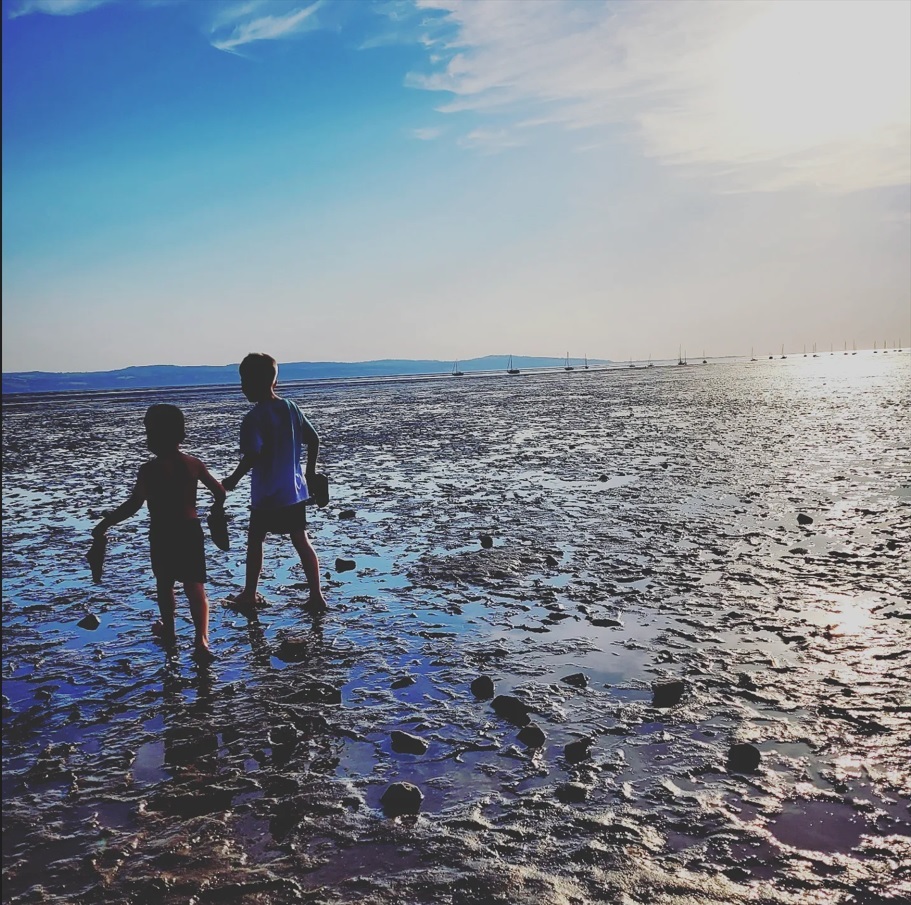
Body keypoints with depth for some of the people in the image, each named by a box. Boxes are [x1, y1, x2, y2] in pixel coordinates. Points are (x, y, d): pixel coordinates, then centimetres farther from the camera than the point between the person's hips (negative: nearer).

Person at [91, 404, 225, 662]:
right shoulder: (193, 464, 1)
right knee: (195, 587, 2)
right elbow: (220, 491, 6)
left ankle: (169, 630, 35)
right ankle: (201, 640, -10)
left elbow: (133, 505, -17)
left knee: (165, 584, 19)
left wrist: (105, 524, -7)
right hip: (191, 530, 3)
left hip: (162, 534, -3)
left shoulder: (150, 469, -12)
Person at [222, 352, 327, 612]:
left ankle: (250, 594, 24)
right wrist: (310, 471, 18)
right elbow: (314, 439, 7)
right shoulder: (291, 407, 3)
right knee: (301, 541, 7)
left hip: (267, 493, -5)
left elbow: (252, 456, -23)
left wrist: (233, 479, -10)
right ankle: (316, 595, 5)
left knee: (255, 540, 13)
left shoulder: (254, 418, -15)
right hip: (294, 489, 5)